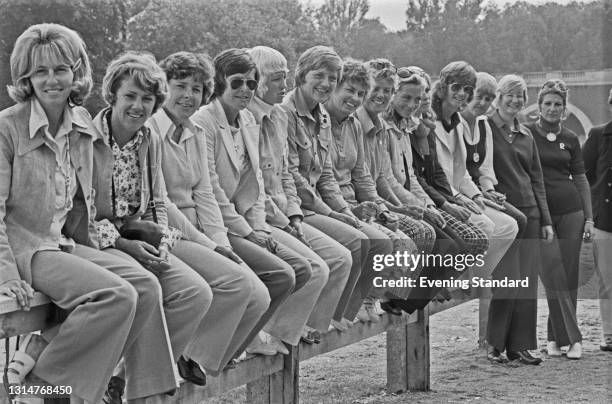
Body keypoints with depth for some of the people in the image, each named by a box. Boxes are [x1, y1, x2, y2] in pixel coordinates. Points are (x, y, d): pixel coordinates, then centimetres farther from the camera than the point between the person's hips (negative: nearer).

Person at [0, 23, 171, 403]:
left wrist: (95, 251, 12)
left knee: (146, 286, -16)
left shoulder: (83, 124, 10)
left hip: (70, 245, 7)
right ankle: (35, 369, -12)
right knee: (117, 297, -26)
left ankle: (41, 348, -11)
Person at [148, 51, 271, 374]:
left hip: (195, 232, 8)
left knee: (258, 297, -9)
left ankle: (207, 360, 4)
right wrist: (207, 245, -15)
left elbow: (203, 194, 12)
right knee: (235, 281, -25)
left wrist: (221, 241, -4)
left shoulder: (196, 134, 15)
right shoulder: (149, 130, -10)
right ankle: (188, 360, -10)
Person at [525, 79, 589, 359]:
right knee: (554, 277, -9)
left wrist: (589, 217, 8)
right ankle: (573, 337, -5)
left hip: (570, 212, 3)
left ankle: (557, 337, 11)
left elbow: (581, 179, 14)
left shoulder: (570, 139, 10)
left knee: (569, 278, 1)